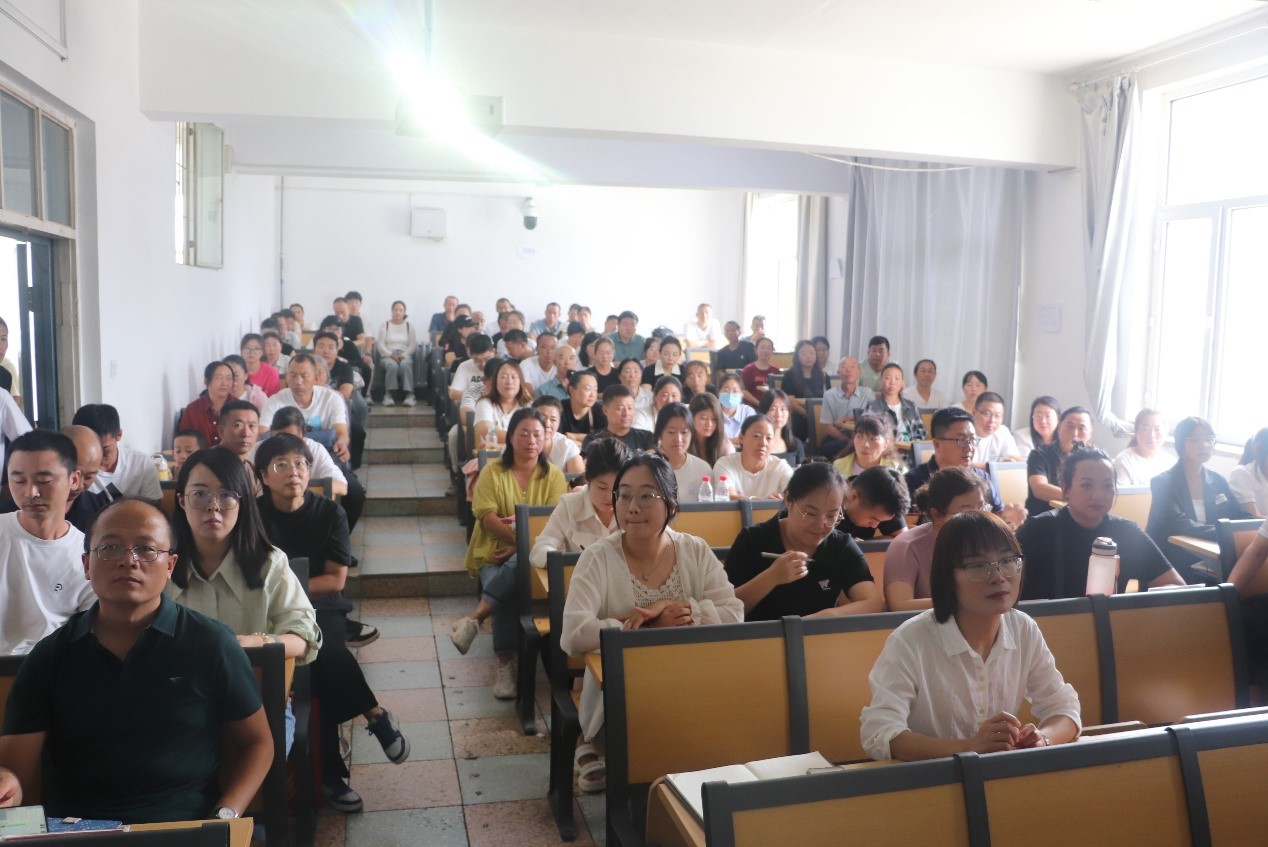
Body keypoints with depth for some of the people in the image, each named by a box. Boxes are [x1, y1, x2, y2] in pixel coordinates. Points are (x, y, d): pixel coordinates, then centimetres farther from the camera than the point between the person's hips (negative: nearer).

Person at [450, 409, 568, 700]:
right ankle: (505, 665, -29)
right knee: (509, 591, -33)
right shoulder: (493, 470, 6)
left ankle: (475, 618, -36)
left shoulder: (554, 475, 8)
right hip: (494, 553, 0)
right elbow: (486, 516, -6)